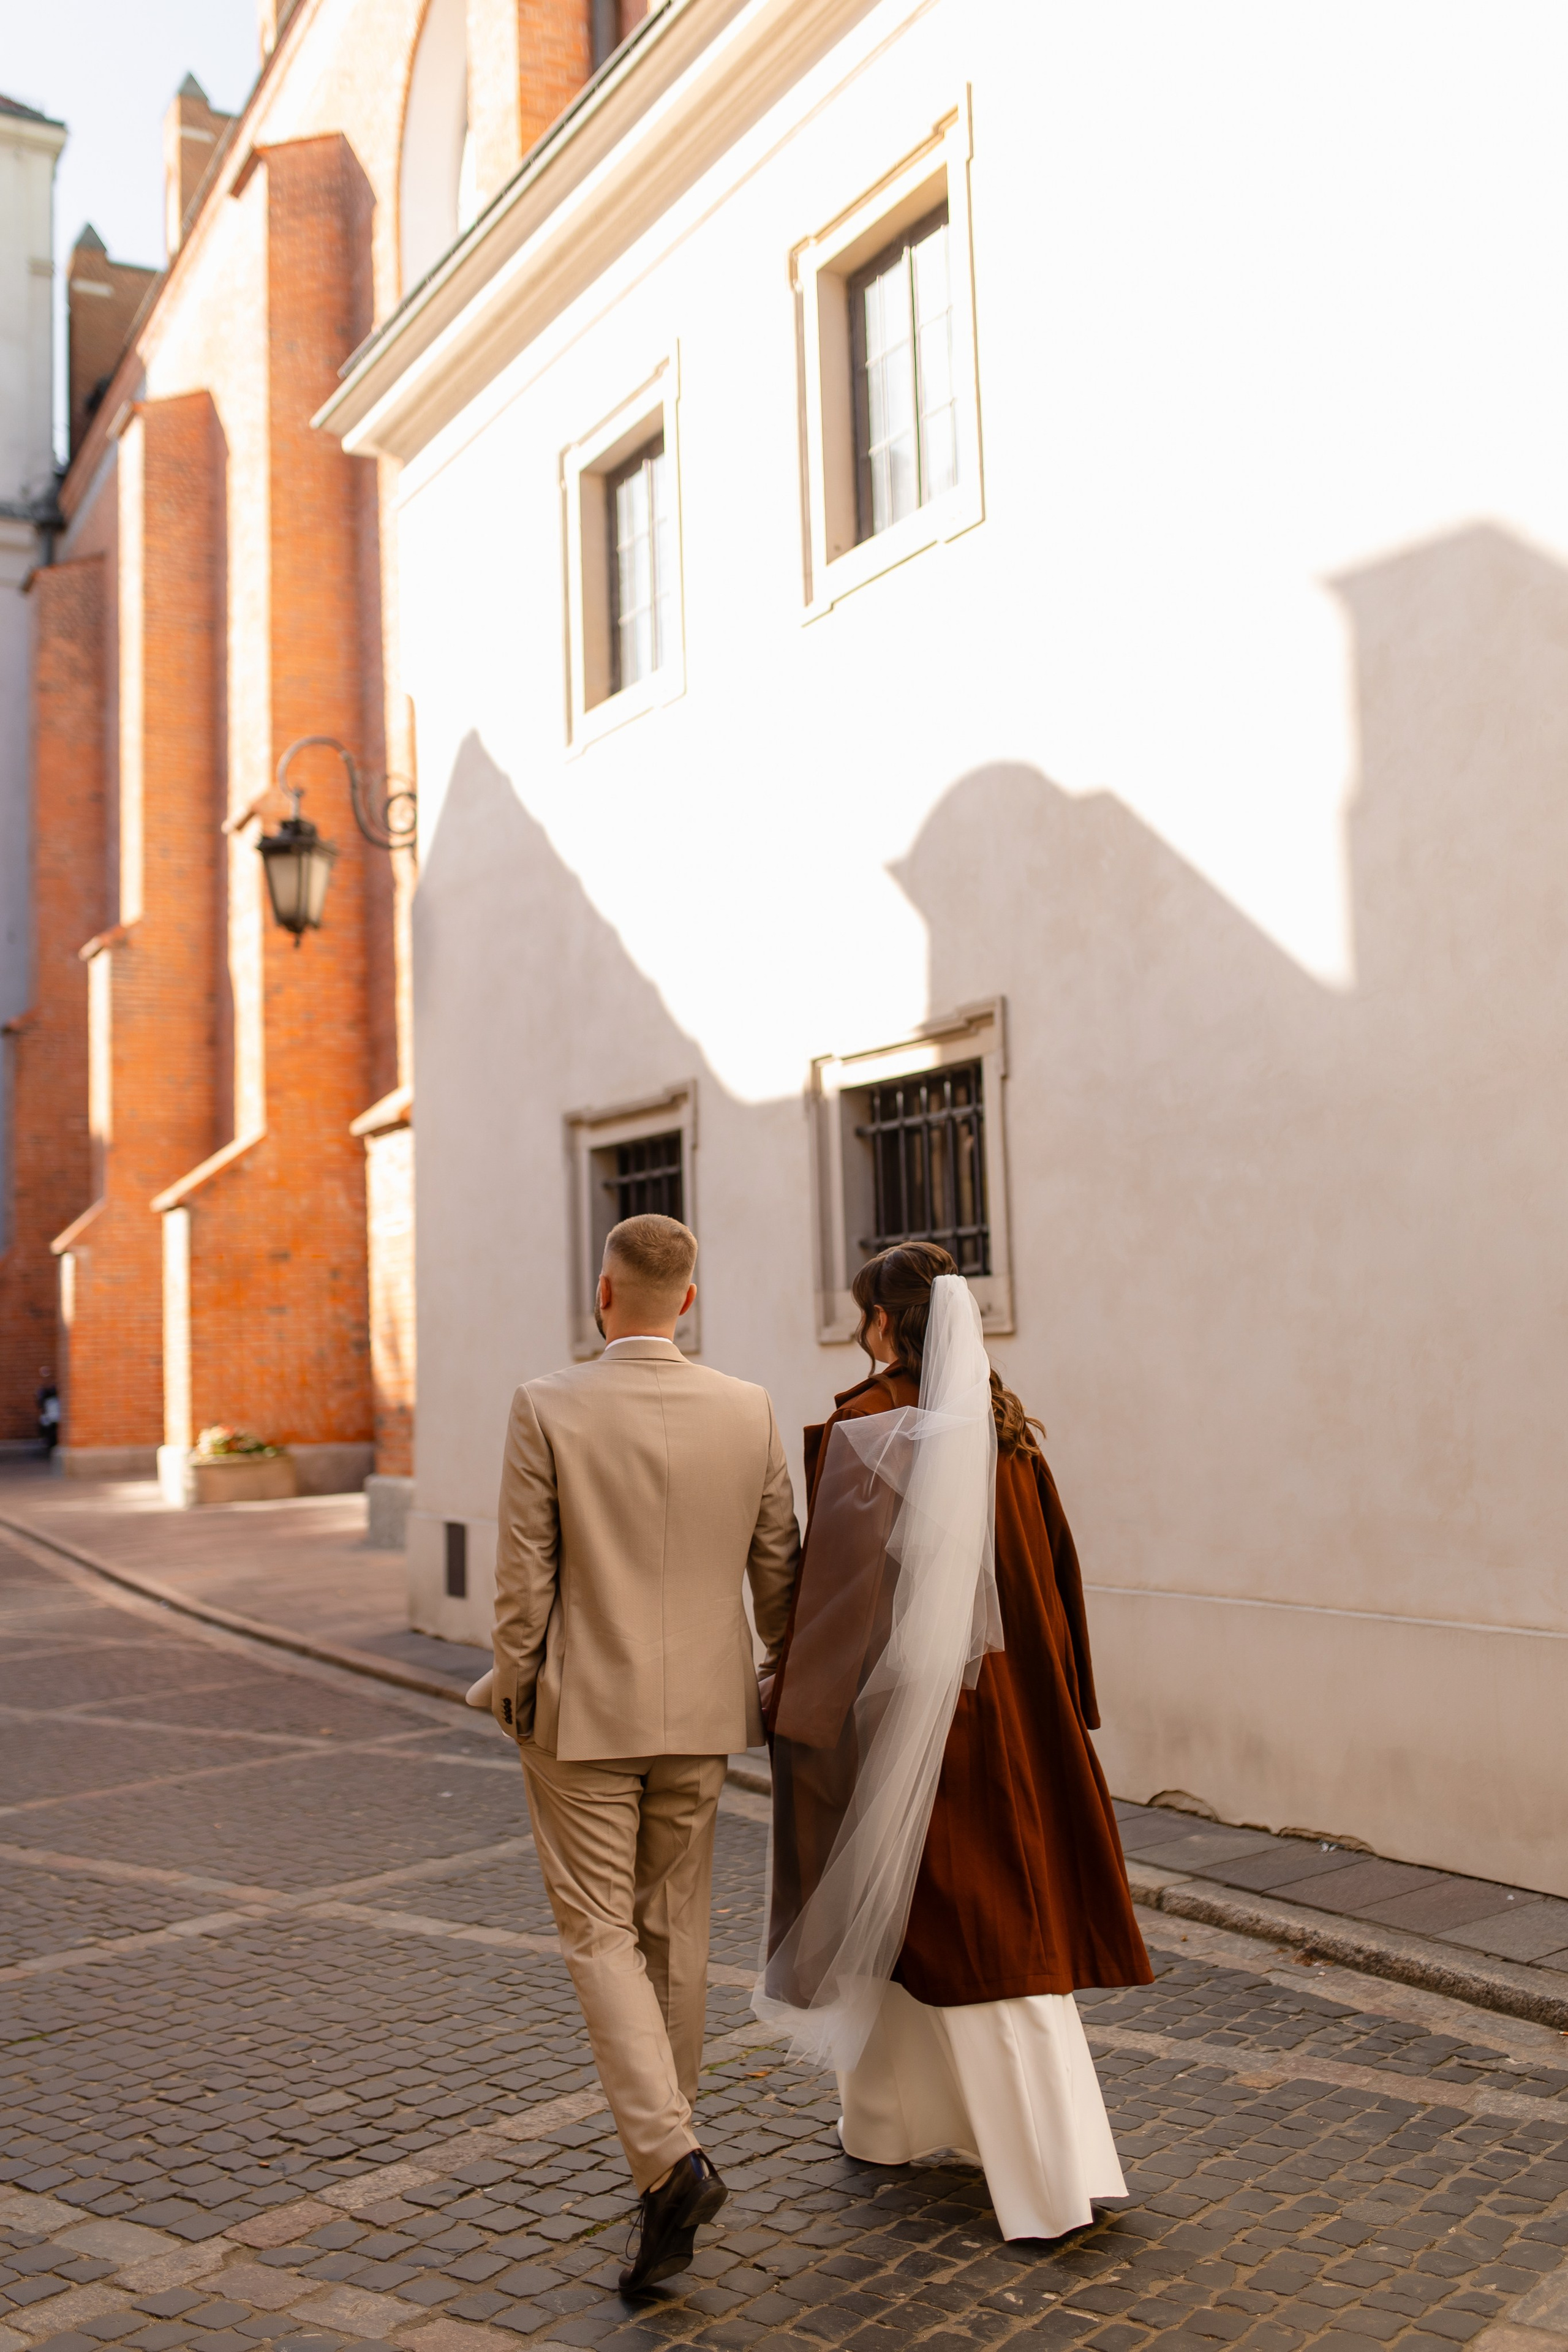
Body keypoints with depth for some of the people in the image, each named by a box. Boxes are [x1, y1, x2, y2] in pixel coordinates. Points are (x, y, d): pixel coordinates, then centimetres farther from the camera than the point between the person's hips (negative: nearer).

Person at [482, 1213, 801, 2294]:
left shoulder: (548, 1407, -13)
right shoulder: (750, 1411, -4)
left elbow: (524, 1573, -11)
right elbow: (780, 1567, 3)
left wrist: (515, 1691, 3)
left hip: (582, 1714, -4)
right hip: (700, 1714, 4)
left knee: (600, 1933, 5)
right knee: (677, 1931, 17)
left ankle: (670, 2158, -10)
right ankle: (665, 2150, 31)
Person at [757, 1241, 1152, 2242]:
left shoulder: (864, 1428, -13)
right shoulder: (1009, 1427, 4)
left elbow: (839, 1588, -15)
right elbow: (1056, 1575, 8)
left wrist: (799, 1710, -6)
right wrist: (1057, 1708, 17)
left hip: (905, 1703, -5)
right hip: (1005, 1706, 6)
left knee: (896, 1911, 10)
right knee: (1015, 1922, 13)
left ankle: (887, 2119, 27)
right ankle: (1066, 2160, 15)